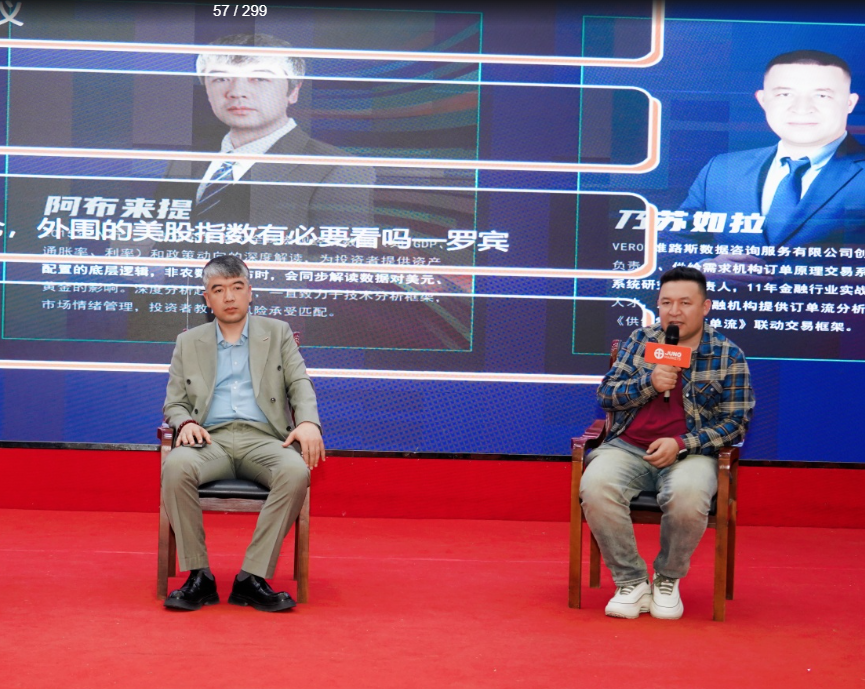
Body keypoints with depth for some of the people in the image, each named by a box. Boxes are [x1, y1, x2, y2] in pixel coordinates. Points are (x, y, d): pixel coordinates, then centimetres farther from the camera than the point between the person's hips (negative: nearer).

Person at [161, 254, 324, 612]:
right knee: (176, 467, -35)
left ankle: (253, 578, -29)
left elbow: (300, 384, 10)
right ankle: (198, 576, -24)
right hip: (211, 439, 0)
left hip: (263, 438, 0)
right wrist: (186, 422, -7)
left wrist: (308, 423, -12)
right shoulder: (188, 342, 21)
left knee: (296, 471, -35)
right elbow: (174, 403, 18)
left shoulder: (277, 333, 19)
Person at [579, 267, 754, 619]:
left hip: (690, 453, -2)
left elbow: (735, 422, 2)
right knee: (595, 485, -32)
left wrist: (681, 444, -12)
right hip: (628, 448, 2)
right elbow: (605, 394, 10)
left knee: (688, 496, -38)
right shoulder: (640, 340, 13)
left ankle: (667, 579, -7)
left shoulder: (728, 356, 5)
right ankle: (632, 583, -14)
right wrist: (650, 383, -9)